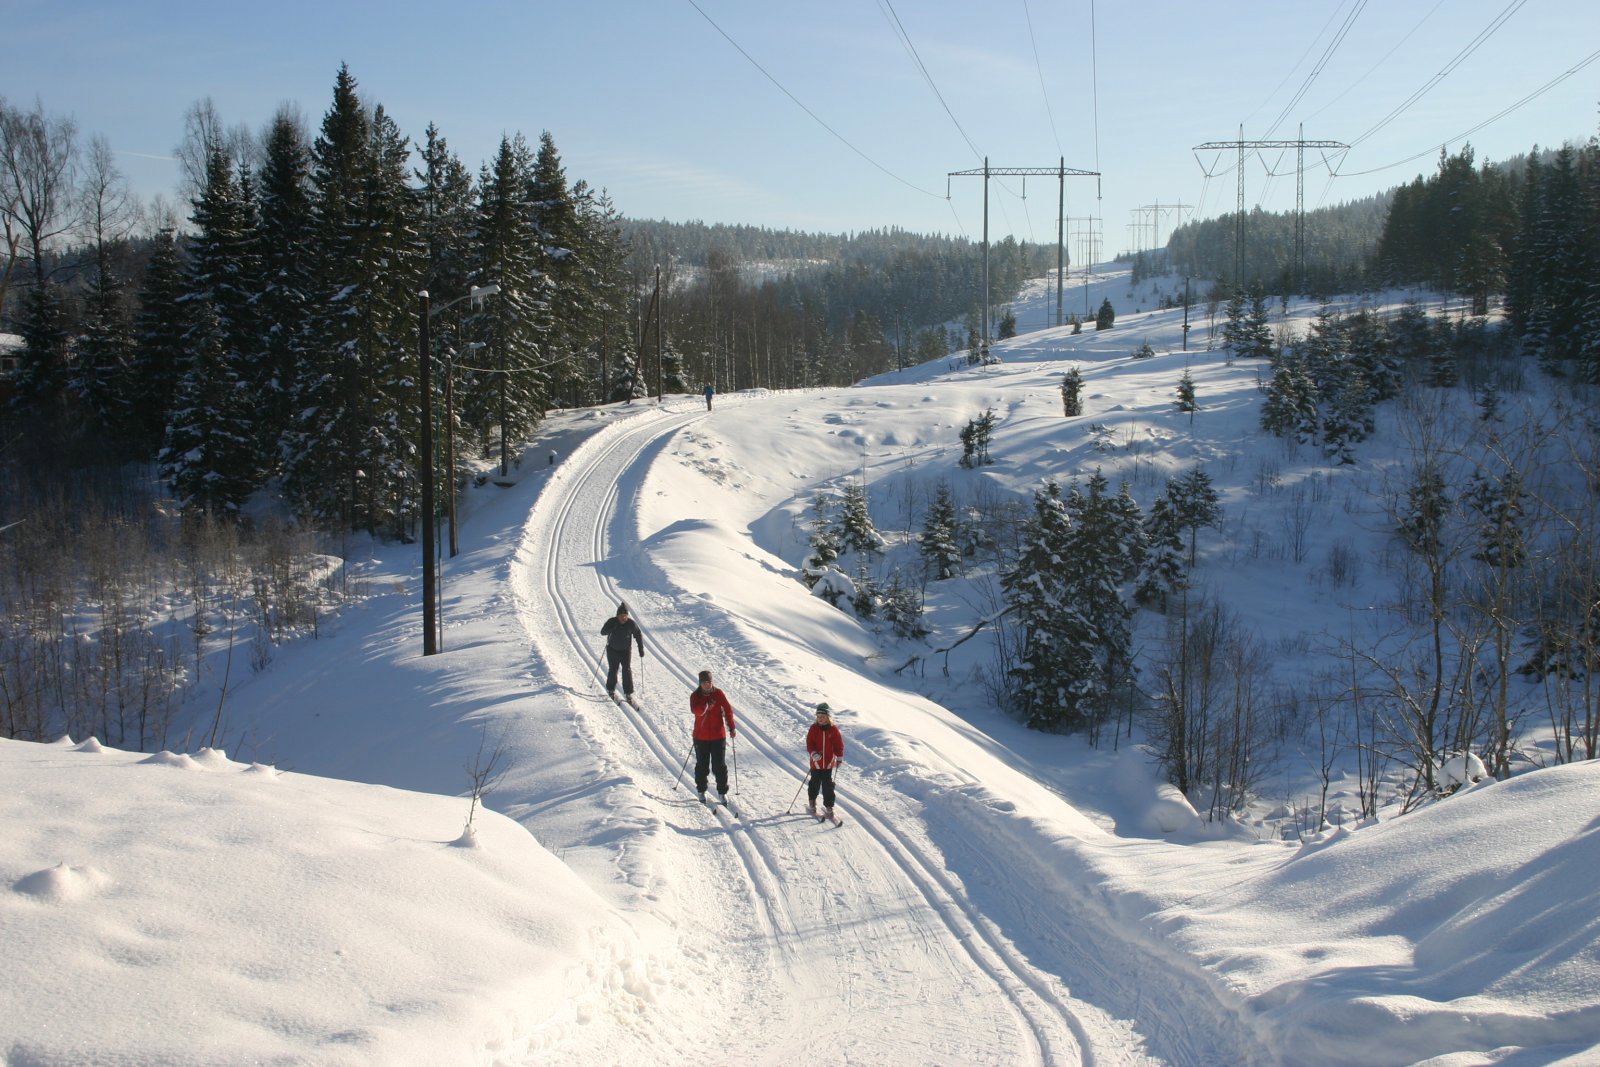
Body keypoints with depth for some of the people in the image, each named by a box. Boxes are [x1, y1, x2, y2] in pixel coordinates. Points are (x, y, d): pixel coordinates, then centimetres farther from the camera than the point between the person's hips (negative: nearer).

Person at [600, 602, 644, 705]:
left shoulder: (631, 624, -14)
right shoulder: (612, 622, -16)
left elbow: (638, 635, -2)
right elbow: (602, 632, -22)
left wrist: (641, 649, -5)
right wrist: (611, 628, -39)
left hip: (626, 650, 0)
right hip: (612, 650, 0)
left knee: (627, 671, -8)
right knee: (613, 670, 7)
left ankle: (628, 694, -4)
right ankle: (610, 690, 30)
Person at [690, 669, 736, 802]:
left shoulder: (719, 694, -3)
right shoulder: (695, 696, -5)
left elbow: (728, 710, 5)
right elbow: (695, 710, -24)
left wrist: (731, 728, 4)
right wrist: (705, 707, -43)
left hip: (718, 735, 0)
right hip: (701, 736, 0)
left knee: (720, 766, 2)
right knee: (702, 765, 9)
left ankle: (722, 792, 12)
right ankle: (701, 791, 24)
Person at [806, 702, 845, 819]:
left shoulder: (833, 729, -5)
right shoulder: (814, 728, -6)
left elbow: (839, 744, 3)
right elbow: (809, 743, -6)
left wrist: (839, 758, 3)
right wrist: (814, 753, -22)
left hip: (828, 762, 0)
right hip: (816, 762, 0)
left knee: (828, 785, 3)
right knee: (815, 784, 11)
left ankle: (829, 807, 10)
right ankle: (812, 803, 31)